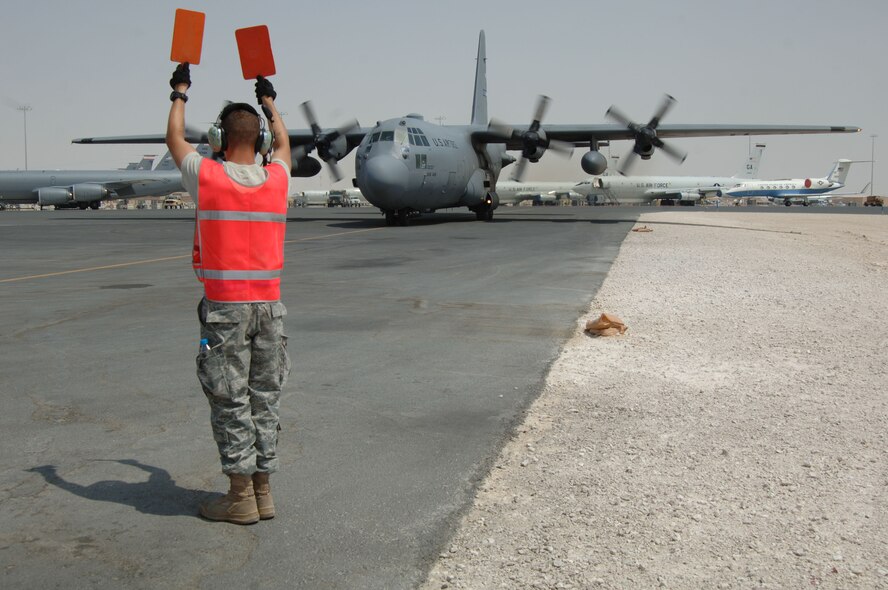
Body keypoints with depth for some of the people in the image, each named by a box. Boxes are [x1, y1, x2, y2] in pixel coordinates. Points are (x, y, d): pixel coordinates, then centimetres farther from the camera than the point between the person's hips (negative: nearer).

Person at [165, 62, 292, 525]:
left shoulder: (208, 177, -6)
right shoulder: (277, 179, 3)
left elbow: (175, 140, 15)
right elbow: (282, 144, 28)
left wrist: (179, 95, 32)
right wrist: (269, 102, 44)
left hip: (225, 306, -4)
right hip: (269, 304, 4)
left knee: (230, 400, 1)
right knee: (265, 397, 10)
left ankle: (241, 497, 5)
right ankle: (262, 491, 17)